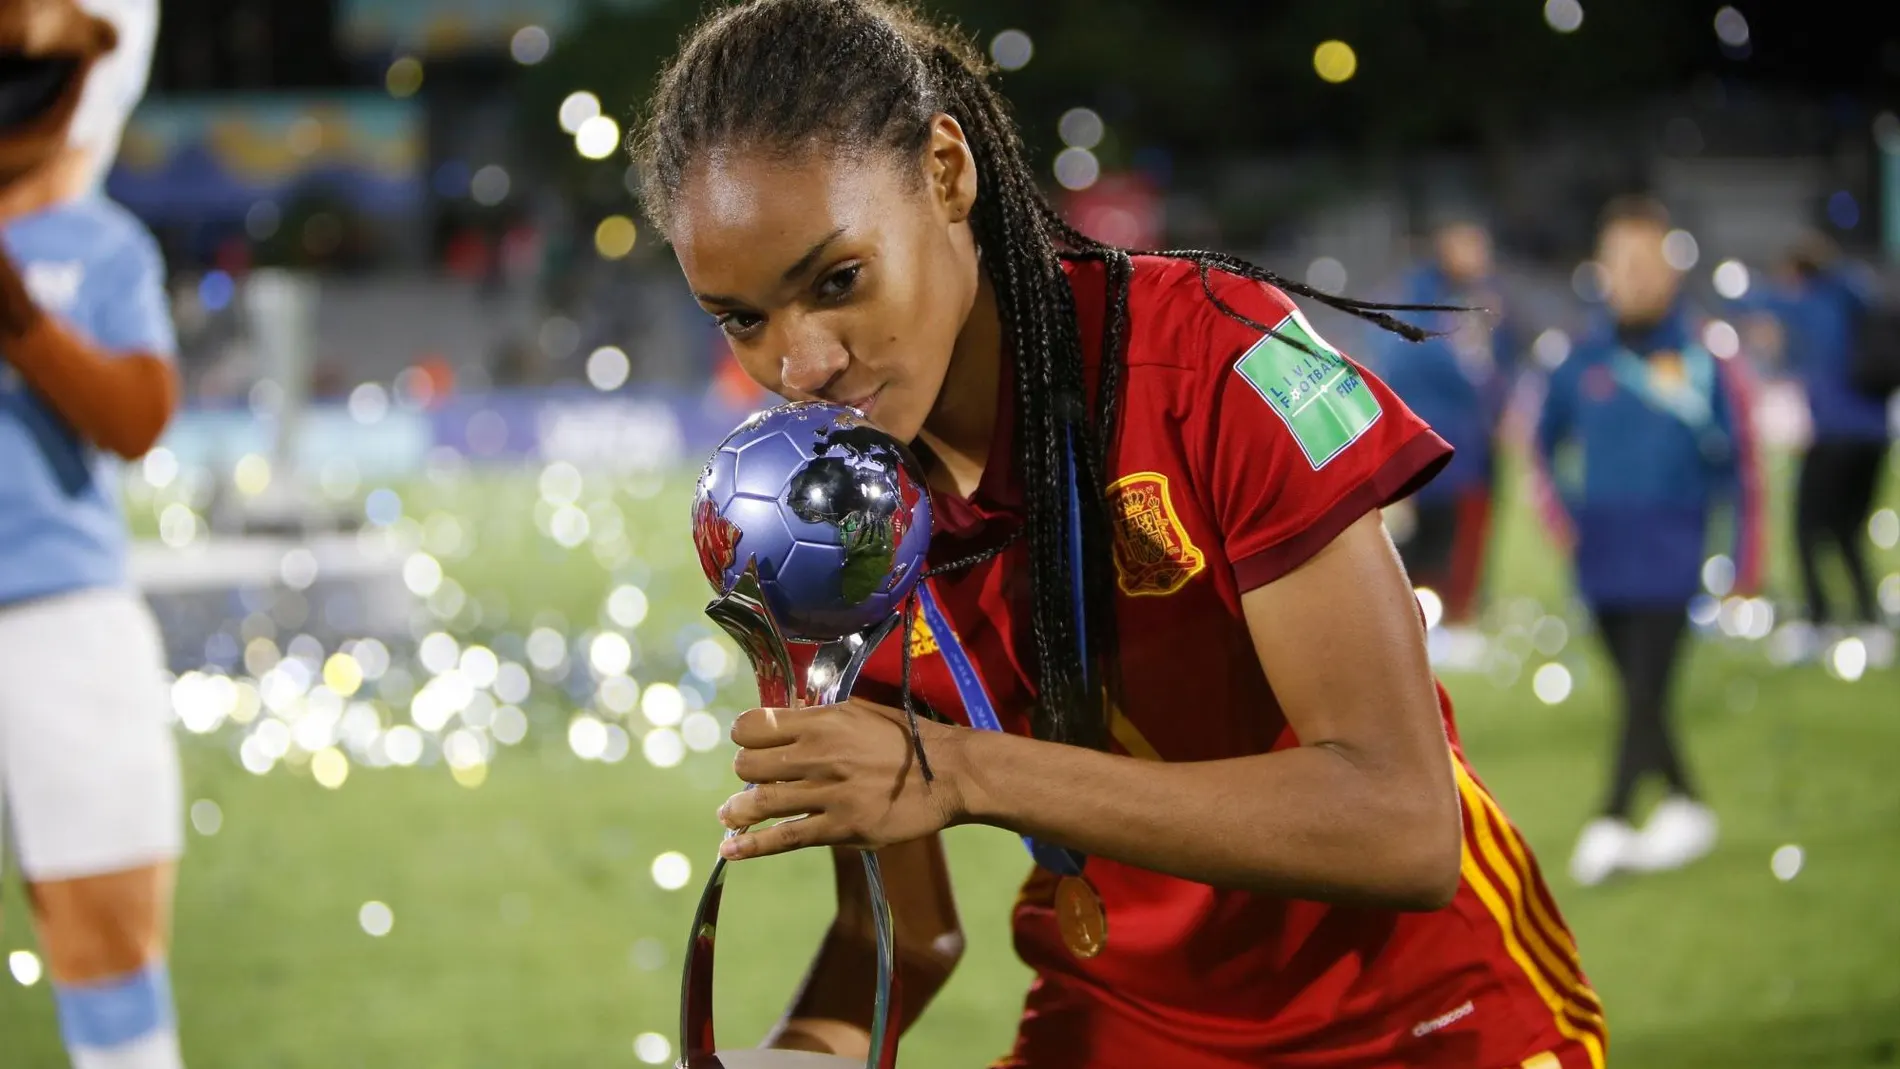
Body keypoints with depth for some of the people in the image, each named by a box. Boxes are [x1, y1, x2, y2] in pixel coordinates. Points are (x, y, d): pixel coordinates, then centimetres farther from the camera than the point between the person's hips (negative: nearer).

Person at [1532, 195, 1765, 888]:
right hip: (1601, 555, 4)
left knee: (1645, 692, -11)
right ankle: (1685, 809, 23)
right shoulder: (1582, 363, 4)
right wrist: (1558, 509, 8)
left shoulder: (1703, 358, -7)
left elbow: (1738, 459, -2)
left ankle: (1612, 822, -11)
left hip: (1670, 552, -4)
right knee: (1638, 694, 10)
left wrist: (1745, 558, -3)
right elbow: (1547, 439, 21)